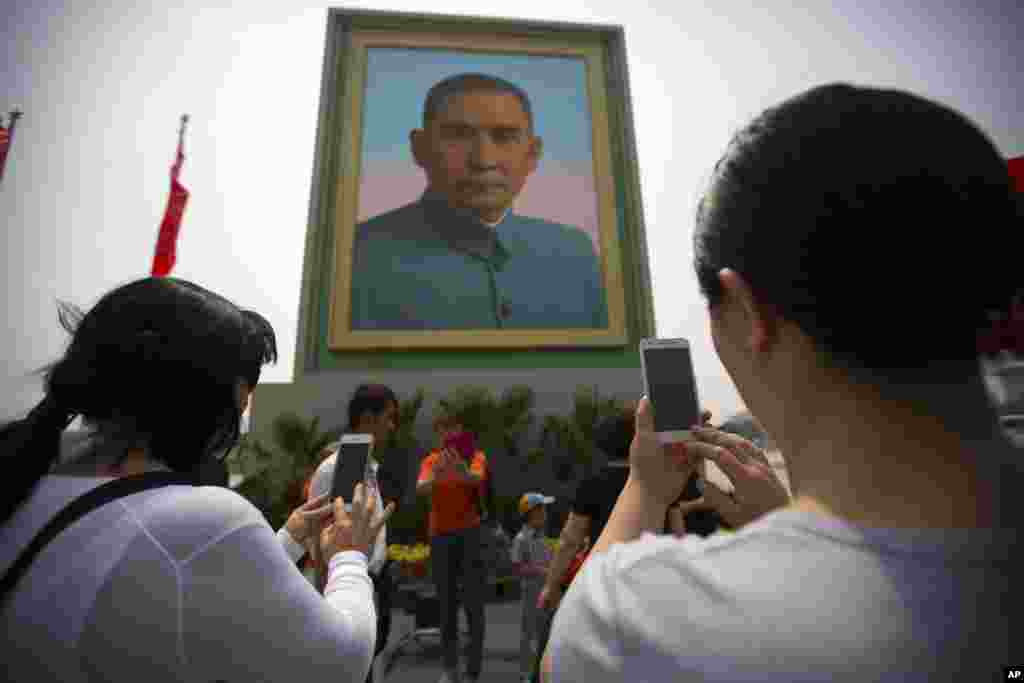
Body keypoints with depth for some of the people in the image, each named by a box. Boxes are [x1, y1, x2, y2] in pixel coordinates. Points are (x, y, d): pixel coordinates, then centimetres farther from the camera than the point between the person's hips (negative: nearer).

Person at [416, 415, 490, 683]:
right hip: (440, 536, 2)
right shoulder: (430, 460, 1)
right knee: (446, 603, 11)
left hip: (471, 535, -2)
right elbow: (420, 489, -17)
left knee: (473, 603, 1)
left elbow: (476, 479, -27)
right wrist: (436, 475, -40)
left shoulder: (475, 456, -5)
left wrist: (462, 471, -51)